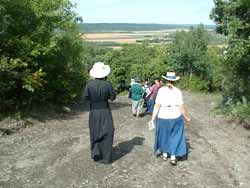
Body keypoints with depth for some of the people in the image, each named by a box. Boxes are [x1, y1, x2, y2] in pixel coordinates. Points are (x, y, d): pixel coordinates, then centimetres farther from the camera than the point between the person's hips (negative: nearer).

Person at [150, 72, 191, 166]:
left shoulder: (161, 90, -10)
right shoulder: (178, 91, -11)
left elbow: (157, 106, -12)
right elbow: (181, 107, -10)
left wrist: (152, 118, -7)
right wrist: (187, 118, 5)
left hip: (163, 117, 1)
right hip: (175, 117, -1)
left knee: (164, 135, 22)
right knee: (175, 137, 14)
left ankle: (164, 154, 31)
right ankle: (173, 158, 10)